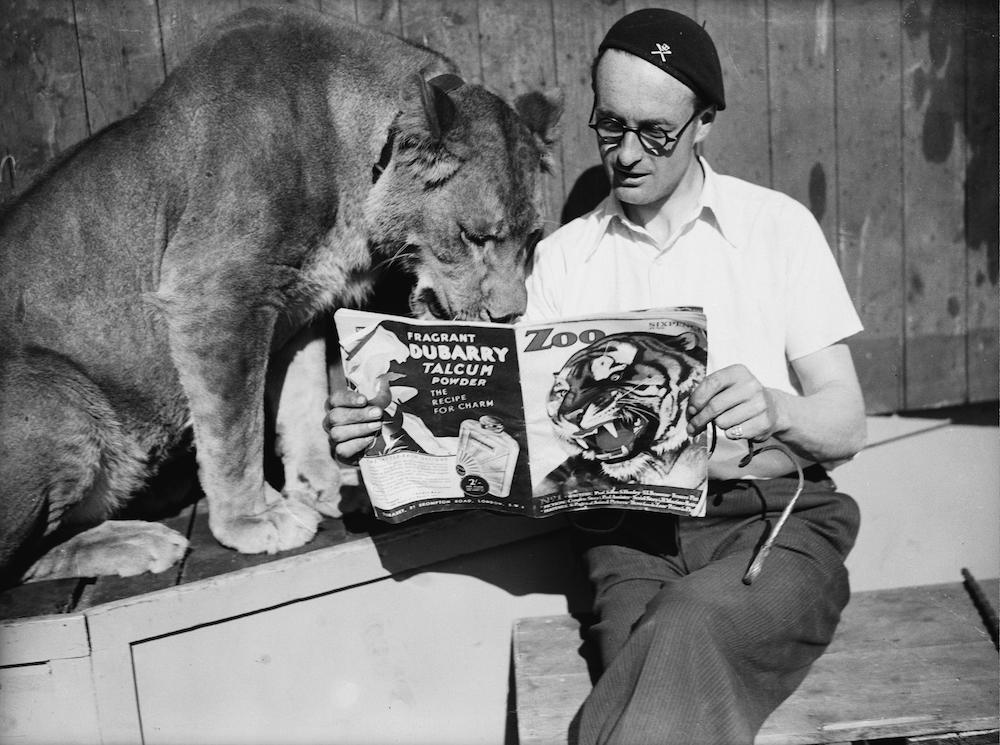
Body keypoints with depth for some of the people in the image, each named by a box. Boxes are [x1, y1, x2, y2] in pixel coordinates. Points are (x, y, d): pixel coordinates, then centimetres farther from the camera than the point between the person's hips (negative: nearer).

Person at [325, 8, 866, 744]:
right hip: (632, 531, 1)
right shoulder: (563, 255, 10)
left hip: (777, 519, 0)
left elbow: (847, 426, 3)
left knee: (689, 632, -33)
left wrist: (775, 409, -21)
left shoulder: (778, 226, 5)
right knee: (671, 674, -29)